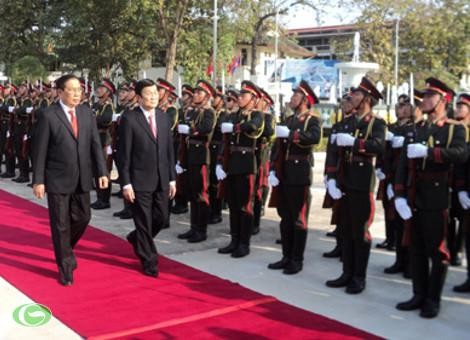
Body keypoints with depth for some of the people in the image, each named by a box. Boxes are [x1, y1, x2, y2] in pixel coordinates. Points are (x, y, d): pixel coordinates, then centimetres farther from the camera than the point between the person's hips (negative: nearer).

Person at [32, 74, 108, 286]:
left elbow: (95, 144, 4)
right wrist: (38, 181, -10)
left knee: (82, 218, 12)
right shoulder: (48, 116, -9)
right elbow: (40, 150, -8)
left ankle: (64, 249, 40)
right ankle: (65, 266, 19)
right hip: (58, 179, -4)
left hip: (82, 178, 4)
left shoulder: (87, 113, 4)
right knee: (60, 224, 5)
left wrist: (102, 172, -4)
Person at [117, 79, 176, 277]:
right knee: (144, 222, 4)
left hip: (161, 180, 5)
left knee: (161, 218, 12)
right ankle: (149, 261, 20)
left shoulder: (164, 118, 8)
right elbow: (123, 154, -10)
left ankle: (137, 239, 40)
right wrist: (126, 183, -13)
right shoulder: (129, 119, -10)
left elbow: (169, 150, 11)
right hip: (140, 180, -5)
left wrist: (172, 178, 8)